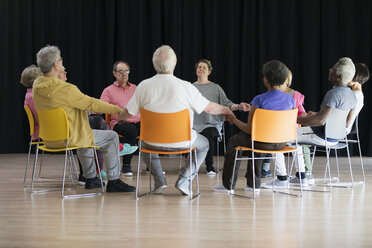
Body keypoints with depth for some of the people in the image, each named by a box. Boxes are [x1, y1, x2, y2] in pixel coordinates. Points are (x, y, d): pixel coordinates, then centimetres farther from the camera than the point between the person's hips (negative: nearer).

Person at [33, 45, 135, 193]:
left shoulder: (37, 85, -1)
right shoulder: (65, 89, -26)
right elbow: (92, 104, -19)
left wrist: (59, 75, 15)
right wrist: (118, 110, -11)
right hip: (67, 139, -9)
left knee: (86, 133, 37)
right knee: (112, 137, 4)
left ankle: (90, 178, 39)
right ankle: (113, 181, 9)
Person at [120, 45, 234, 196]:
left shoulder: (144, 86, -11)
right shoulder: (186, 87, -16)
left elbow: (129, 113, 0)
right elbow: (209, 108, -4)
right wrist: (226, 110, 18)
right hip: (181, 142, -2)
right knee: (203, 144, 28)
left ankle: (159, 181, 21)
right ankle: (183, 180, 13)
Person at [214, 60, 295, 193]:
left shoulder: (259, 99, -17)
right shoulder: (290, 99, -2)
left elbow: (249, 129, -15)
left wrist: (234, 120, 3)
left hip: (264, 143, -5)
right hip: (281, 143, 5)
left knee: (233, 141, 24)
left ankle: (228, 184, 34)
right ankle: (254, 184, 42)